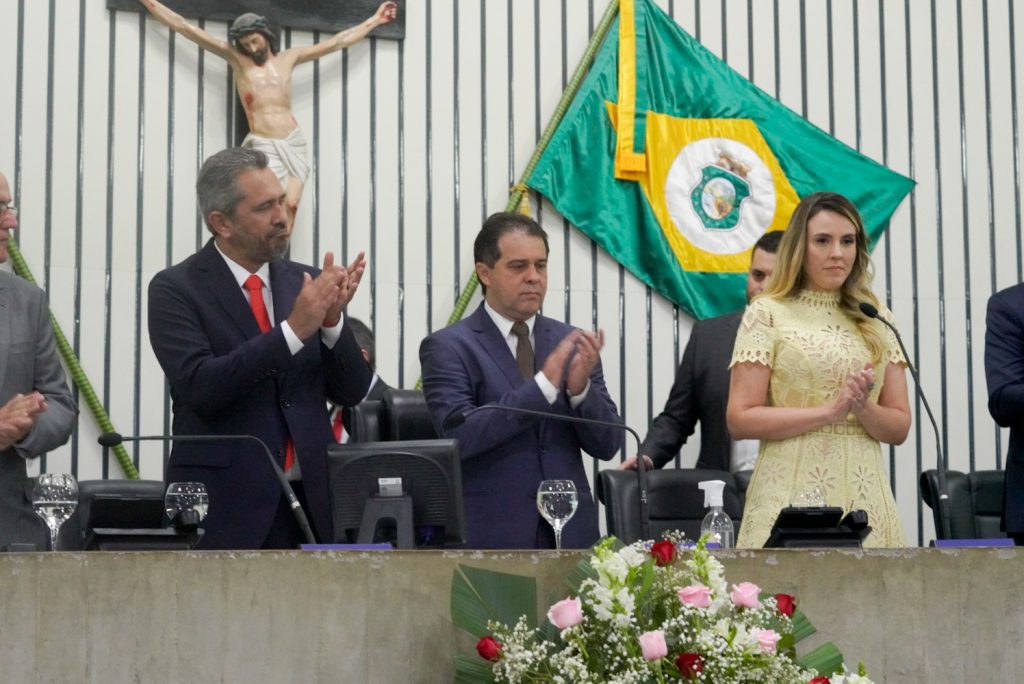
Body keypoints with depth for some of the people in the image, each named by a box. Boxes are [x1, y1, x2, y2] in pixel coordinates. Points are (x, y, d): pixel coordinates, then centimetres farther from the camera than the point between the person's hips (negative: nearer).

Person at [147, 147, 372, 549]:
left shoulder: (304, 283, 10)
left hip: (309, 501, 4)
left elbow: (351, 392, 7)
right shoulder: (176, 289, -3)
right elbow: (199, 385, -18)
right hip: (224, 504, -4)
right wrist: (294, 329, -22)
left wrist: (332, 319, -11)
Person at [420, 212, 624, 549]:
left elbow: (607, 445, 4)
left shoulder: (571, 343, 8)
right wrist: (544, 385, -24)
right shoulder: (448, 347, -4)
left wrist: (580, 388, -15)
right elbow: (459, 435, -18)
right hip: (489, 536, -4)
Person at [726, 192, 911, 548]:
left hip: (863, 496, 4)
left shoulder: (876, 320, 12)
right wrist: (828, 412, -13)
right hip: (791, 495, -3)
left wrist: (862, 408, -10)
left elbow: (899, 427, 11)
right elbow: (739, 419, -6)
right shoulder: (767, 314, 1)